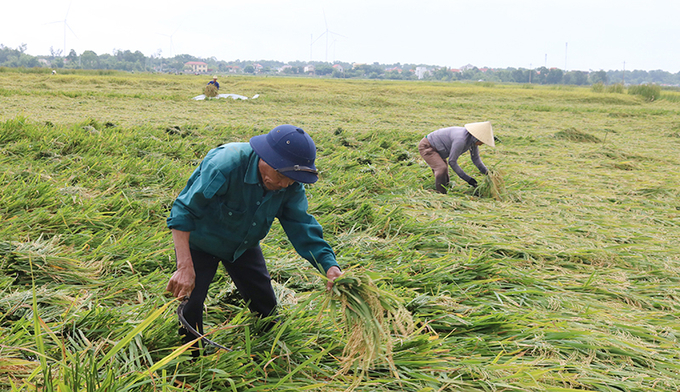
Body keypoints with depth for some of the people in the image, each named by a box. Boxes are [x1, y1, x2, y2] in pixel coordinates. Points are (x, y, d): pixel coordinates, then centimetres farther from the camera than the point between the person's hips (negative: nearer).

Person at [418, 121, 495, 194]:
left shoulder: (473, 140, -8)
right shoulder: (461, 140, -36)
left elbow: (476, 158, 6)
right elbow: (452, 162, -30)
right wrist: (467, 179, -26)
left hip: (436, 149, 10)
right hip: (426, 146, -10)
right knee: (442, 168, -30)